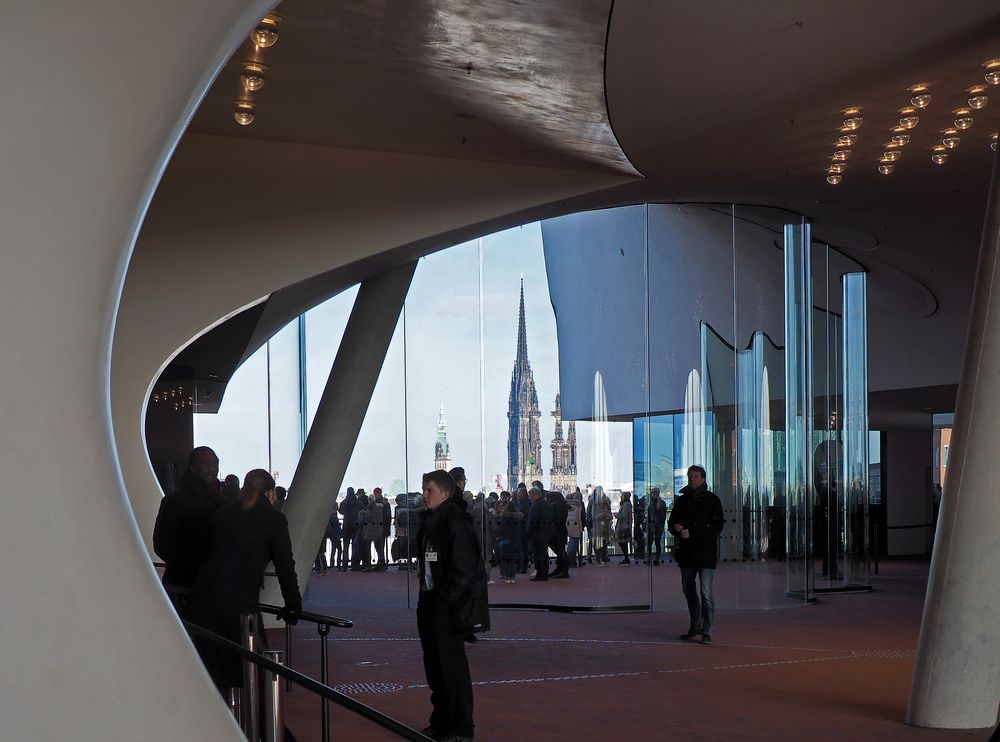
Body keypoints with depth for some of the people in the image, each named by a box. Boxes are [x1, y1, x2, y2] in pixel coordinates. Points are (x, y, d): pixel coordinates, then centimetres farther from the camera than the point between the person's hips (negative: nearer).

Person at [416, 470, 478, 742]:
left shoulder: (456, 523, -14)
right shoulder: (429, 521, 12)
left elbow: (462, 571, -17)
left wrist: (442, 601, -16)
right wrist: (426, 598, 11)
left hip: (448, 609, -9)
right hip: (429, 603, 9)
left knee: (452, 667, -3)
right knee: (435, 667, 14)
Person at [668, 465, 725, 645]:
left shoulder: (712, 500, -3)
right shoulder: (682, 500, 12)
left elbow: (717, 527, -10)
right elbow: (671, 522, 19)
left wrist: (692, 533, -17)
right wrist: (676, 528, -7)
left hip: (706, 552, -6)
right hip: (686, 552, 6)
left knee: (706, 593, -10)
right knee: (688, 591, 14)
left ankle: (706, 631, -7)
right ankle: (695, 626, 28)